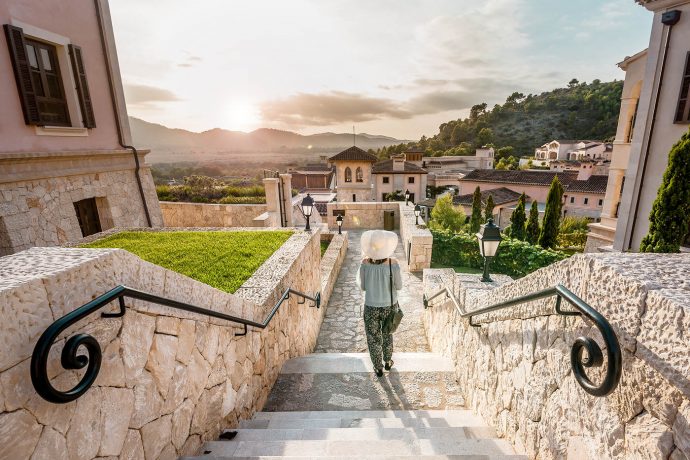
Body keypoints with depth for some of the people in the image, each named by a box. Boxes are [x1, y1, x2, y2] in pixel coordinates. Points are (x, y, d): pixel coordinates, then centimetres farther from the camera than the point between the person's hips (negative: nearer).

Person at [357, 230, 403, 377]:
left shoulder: (365, 263, -18)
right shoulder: (393, 262, -21)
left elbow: (362, 287, -7)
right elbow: (399, 286, -10)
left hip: (371, 307, 0)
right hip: (389, 306, 1)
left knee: (373, 337, 22)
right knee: (387, 333, 29)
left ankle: (378, 368, 37)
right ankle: (387, 361, 47)